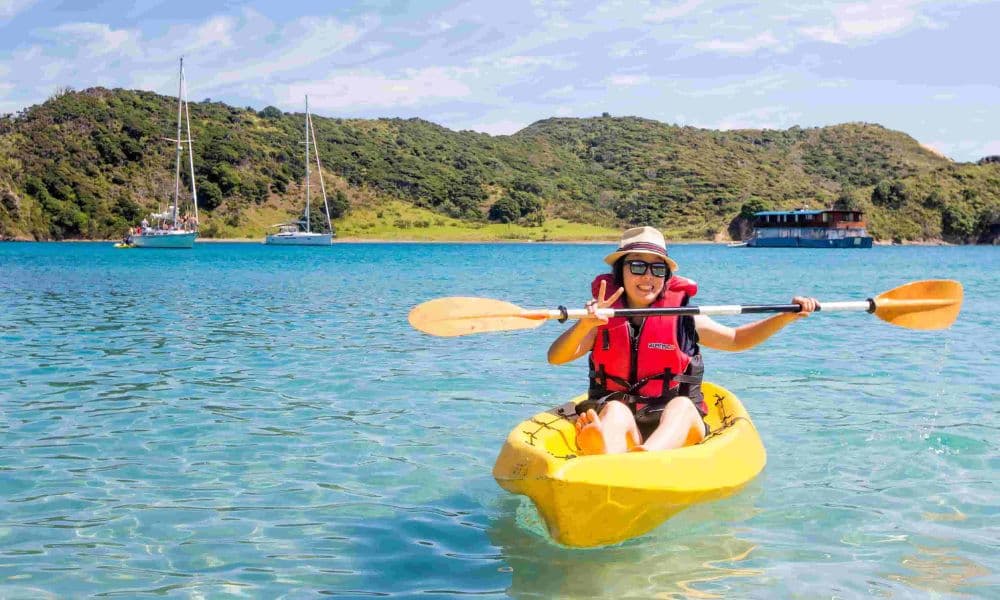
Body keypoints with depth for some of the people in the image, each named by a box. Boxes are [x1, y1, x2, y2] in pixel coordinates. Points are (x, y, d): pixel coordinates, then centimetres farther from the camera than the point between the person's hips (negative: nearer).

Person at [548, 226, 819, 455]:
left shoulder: (682, 319, 8)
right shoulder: (602, 321, 5)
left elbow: (736, 339, 21)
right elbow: (555, 357, -8)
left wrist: (787, 316, 9)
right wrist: (585, 324, -27)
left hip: (674, 429, 1)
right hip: (614, 421, 0)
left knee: (682, 405, -31)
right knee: (615, 410, -33)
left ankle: (648, 455, -66)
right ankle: (608, 460, -70)